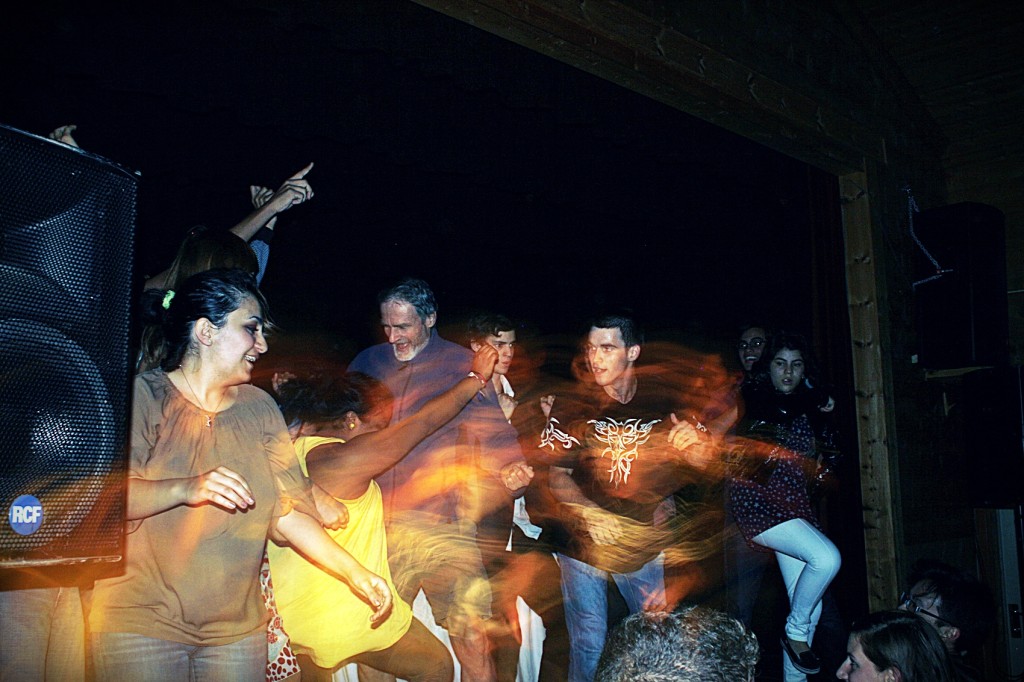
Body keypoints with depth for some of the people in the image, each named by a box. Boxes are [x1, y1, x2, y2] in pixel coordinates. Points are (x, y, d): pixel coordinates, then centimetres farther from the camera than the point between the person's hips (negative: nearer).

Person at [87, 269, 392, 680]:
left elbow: (288, 510, 5)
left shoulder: (259, 407, 10)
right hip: (141, 622, -4)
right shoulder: (144, 395, -4)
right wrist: (186, 489, -33)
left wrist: (355, 574, -5)